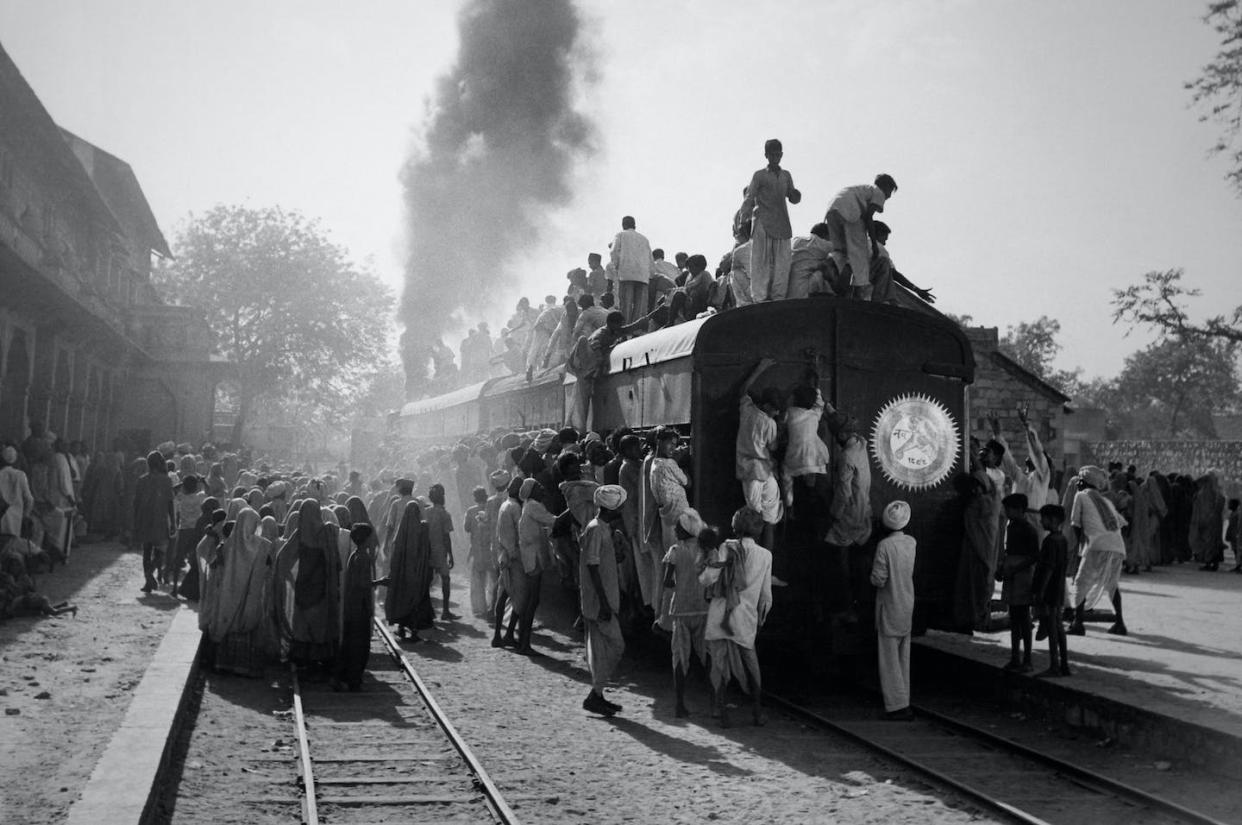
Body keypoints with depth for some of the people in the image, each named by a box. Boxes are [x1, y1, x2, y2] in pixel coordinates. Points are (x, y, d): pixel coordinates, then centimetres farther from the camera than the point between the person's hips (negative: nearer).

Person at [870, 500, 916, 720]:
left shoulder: (885, 545, -19)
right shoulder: (912, 542, -1)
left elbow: (879, 579, -18)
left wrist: (873, 574, 1)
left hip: (889, 608, -6)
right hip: (908, 605, 6)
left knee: (890, 657, 1)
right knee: (903, 658, 15)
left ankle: (898, 705, 0)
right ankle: (903, 703, 21)